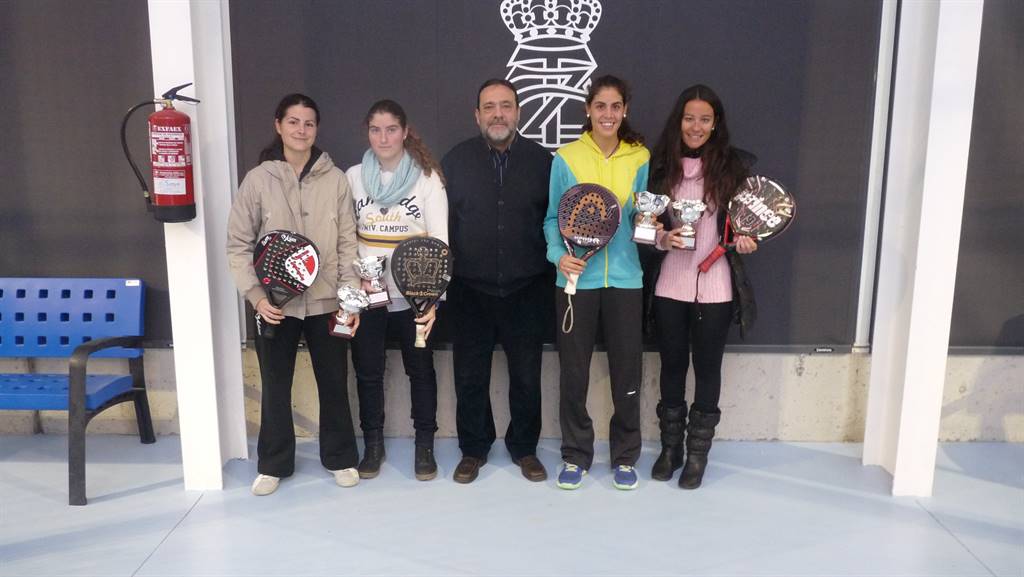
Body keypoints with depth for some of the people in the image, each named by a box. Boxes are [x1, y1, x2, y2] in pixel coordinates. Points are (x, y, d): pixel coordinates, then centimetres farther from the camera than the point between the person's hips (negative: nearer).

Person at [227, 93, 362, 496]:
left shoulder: (335, 179, -1)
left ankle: (340, 457, 30)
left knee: (334, 383, 12)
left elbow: (348, 243, 0)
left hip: (326, 302, 0)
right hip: (276, 304, 0)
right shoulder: (258, 179, -3)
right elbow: (239, 245, -1)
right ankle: (274, 464, 30)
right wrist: (256, 295, -11)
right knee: (275, 387, 12)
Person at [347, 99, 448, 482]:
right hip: (366, 294, 2)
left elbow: (439, 240, -9)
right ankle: (373, 445, 28)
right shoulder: (353, 177, 3)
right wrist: (355, 278, -9)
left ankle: (424, 446, 24)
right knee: (367, 371, 11)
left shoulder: (427, 176, -5)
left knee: (420, 369, 8)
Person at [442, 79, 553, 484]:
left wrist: (554, 265, -1)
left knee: (526, 376, 10)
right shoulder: (456, 160, 3)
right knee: (470, 377, 10)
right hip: (470, 291, 0)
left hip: (526, 291, 0)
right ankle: (473, 449, 28)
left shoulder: (542, 160, 2)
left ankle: (524, 448, 29)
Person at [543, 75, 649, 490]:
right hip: (577, 278, -1)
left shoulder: (640, 158, 5)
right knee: (573, 372, 7)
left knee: (627, 371, 7)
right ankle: (576, 455, 24)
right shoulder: (566, 158, 0)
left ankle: (625, 456, 25)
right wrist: (558, 254, -13)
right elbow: (553, 218, 4)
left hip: (625, 277, 1)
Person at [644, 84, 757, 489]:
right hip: (668, 284, 1)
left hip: (715, 286, -1)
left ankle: (698, 452, 26)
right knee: (672, 365, 13)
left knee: (707, 368, 10)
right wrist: (661, 238, -15)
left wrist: (746, 240, -12)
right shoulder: (661, 164, 1)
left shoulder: (735, 165, -1)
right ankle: (670, 446, 30)